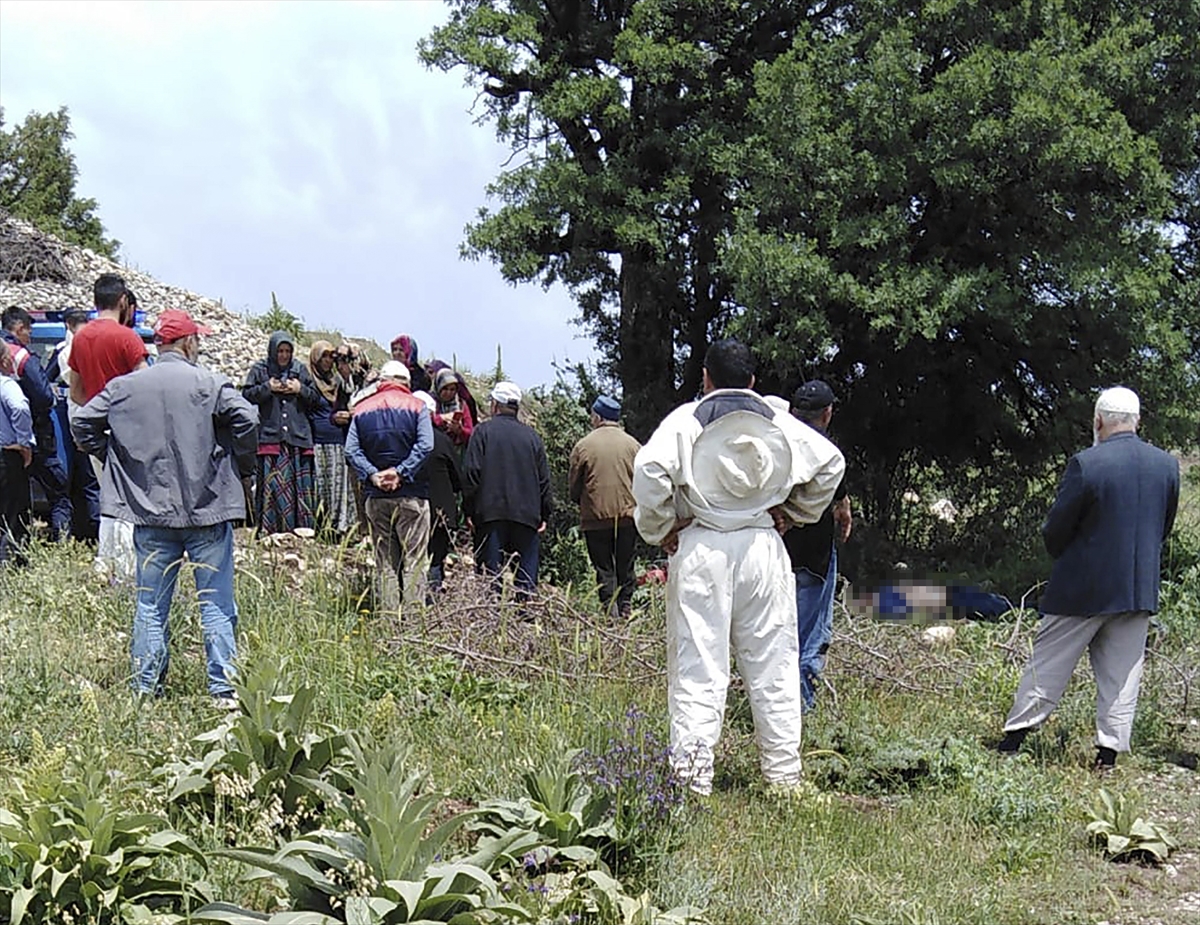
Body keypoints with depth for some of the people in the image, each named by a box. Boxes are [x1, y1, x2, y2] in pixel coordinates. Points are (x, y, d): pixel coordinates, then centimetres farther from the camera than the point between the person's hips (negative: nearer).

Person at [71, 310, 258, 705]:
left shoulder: (123, 387, 5)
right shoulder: (209, 384, -7)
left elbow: (82, 424, 6)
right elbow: (247, 420, -17)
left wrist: (115, 457, 17)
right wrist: (241, 465, -1)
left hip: (150, 510, 3)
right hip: (207, 509, -3)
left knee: (150, 605, 11)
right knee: (216, 604, 3)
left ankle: (146, 688, 13)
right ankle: (224, 687, 1)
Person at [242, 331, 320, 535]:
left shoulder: (300, 369, 13)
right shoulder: (260, 370, 6)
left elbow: (315, 397, 14)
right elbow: (247, 395, 1)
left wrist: (300, 389, -4)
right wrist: (267, 388, -11)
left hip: (298, 436, 3)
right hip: (270, 437, -3)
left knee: (300, 483, 0)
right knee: (271, 482, -8)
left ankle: (301, 527, 5)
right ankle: (267, 529, -6)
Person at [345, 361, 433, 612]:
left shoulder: (362, 409, 10)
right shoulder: (416, 406, 1)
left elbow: (351, 450, 0)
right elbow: (424, 447, -13)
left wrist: (372, 474, -6)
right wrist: (400, 473, -13)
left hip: (375, 496, 3)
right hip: (411, 496, -3)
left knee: (385, 562, 8)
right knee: (414, 561, -1)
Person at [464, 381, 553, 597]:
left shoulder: (483, 431, 2)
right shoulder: (531, 435, 11)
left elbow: (472, 473, -4)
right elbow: (544, 479, 11)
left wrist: (470, 510, 0)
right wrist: (545, 515, 15)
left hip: (491, 512, -2)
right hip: (527, 514, 2)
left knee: (491, 571, -1)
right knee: (527, 571, 4)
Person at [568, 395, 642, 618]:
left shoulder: (583, 445, -4)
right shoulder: (632, 445, 2)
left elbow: (573, 486, 2)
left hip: (596, 518, -2)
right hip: (628, 515, 2)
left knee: (604, 568, 4)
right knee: (625, 567, 11)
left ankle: (609, 610, -1)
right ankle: (625, 610, 11)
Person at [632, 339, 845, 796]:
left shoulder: (685, 420, -4)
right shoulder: (779, 422, 7)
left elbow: (649, 471, -17)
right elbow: (830, 462, 9)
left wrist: (659, 529, -4)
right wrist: (794, 511, 17)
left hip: (699, 550, -3)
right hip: (763, 548, 3)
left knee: (697, 667, -1)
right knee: (772, 663, 10)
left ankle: (693, 777, -2)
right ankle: (783, 773, 16)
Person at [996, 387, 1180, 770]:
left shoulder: (1086, 464, -16)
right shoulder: (1167, 465, 0)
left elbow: (1054, 531, -10)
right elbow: (1164, 527, 11)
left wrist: (1063, 557, 10)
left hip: (1083, 589, -4)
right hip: (1140, 590, 4)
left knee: (1046, 666, 6)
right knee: (1121, 676, 10)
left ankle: (1010, 745, 10)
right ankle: (1108, 756, 9)